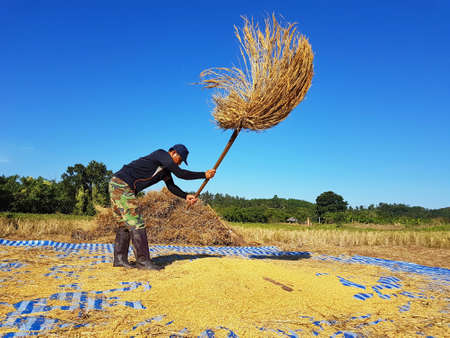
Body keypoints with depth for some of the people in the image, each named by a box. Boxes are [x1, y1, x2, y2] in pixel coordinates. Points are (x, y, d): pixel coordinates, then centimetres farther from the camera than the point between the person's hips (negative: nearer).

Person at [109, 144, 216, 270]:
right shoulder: (161, 154, -11)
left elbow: (171, 186, 18)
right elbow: (180, 173, -18)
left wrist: (186, 196, 3)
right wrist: (204, 175, -13)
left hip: (117, 186, 10)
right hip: (122, 185, -10)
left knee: (126, 224, 13)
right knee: (136, 224, -9)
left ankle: (119, 259, 18)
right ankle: (143, 261, -5)